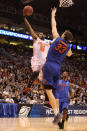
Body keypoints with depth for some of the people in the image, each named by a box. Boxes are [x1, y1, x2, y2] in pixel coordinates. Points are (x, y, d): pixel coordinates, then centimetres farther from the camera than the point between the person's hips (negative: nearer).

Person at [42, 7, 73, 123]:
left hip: (49, 65, -4)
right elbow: (69, 54, 35)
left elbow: (54, 26, 16)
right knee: (53, 90, 15)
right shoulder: (68, 47, 11)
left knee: (49, 90, -9)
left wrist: (53, 15, 30)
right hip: (57, 68, 4)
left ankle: (56, 113, -20)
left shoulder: (57, 38, 2)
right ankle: (57, 109, 8)